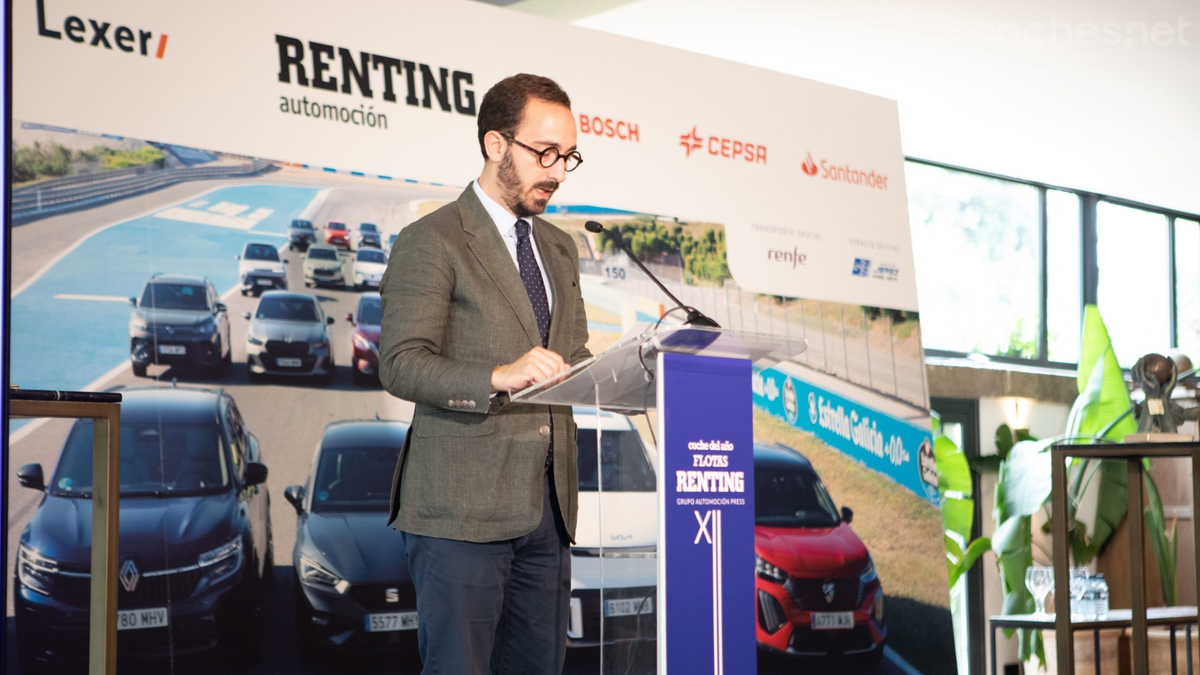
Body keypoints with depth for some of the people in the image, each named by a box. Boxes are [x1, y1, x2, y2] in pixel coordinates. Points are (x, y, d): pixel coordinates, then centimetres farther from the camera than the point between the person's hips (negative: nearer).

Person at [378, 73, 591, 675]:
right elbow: (401, 365, -12)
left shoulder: (560, 249, 20)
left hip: (546, 505, 7)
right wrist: (498, 377, -27)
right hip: (461, 506, -7)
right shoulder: (431, 241, -4)